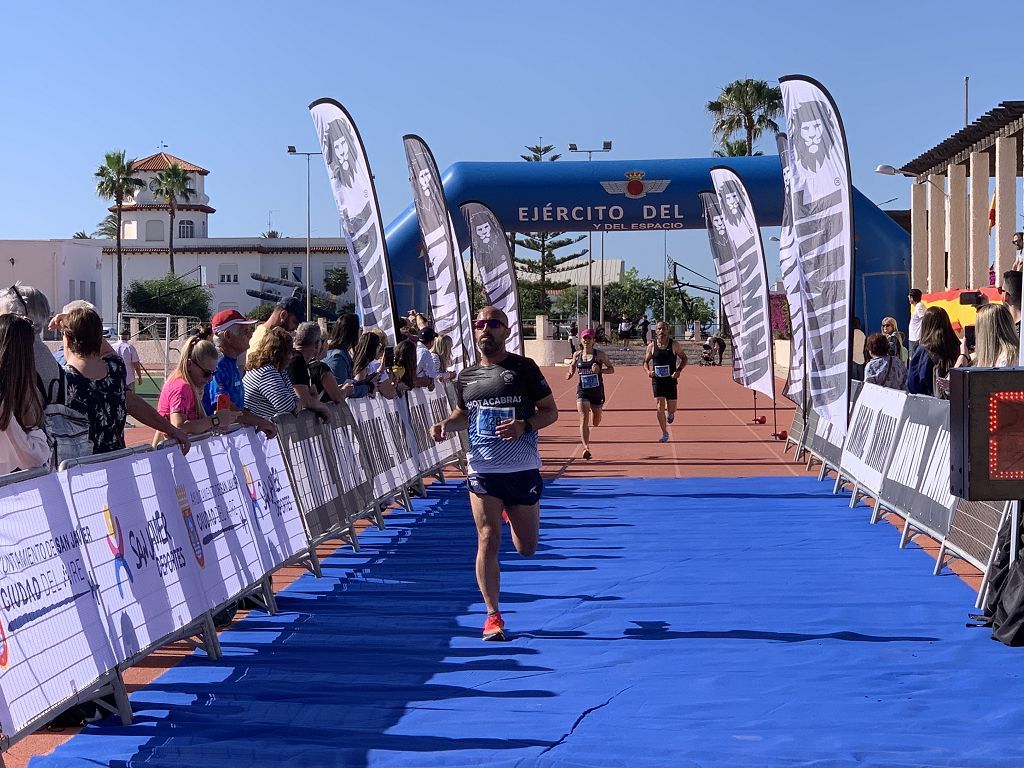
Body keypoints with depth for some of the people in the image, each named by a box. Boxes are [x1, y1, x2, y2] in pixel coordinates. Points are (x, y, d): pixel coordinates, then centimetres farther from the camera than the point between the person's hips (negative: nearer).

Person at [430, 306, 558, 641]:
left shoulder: (524, 368, -3)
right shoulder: (466, 376, 7)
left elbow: (550, 411, -1)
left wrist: (524, 425, -20)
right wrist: (446, 424, 0)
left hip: (523, 471, -1)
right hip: (482, 471, 1)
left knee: (527, 549, 10)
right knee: (488, 541, -8)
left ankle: (512, 514, 46)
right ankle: (493, 615, 2)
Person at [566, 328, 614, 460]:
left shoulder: (600, 355, -4)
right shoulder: (577, 355, 3)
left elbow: (611, 369, 2)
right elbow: (572, 366, 23)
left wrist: (600, 370, -16)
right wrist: (571, 374, 1)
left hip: (597, 391, 0)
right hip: (582, 391, 0)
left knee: (596, 423, 14)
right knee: (584, 419, -18)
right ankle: (586, 447, -22)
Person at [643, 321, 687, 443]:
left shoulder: (674, 345, -4)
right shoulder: (651, 346, 0)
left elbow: (684, 358, 5)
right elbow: (645, 361, 10)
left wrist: (679, 370, -12)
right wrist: (648, 371, -11)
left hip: (671, 379, 0)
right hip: (657, 380, 0)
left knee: (671, 408, 6)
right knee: (660, 407, -8)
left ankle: (670, 413, 45)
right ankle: (664, 434, 3)